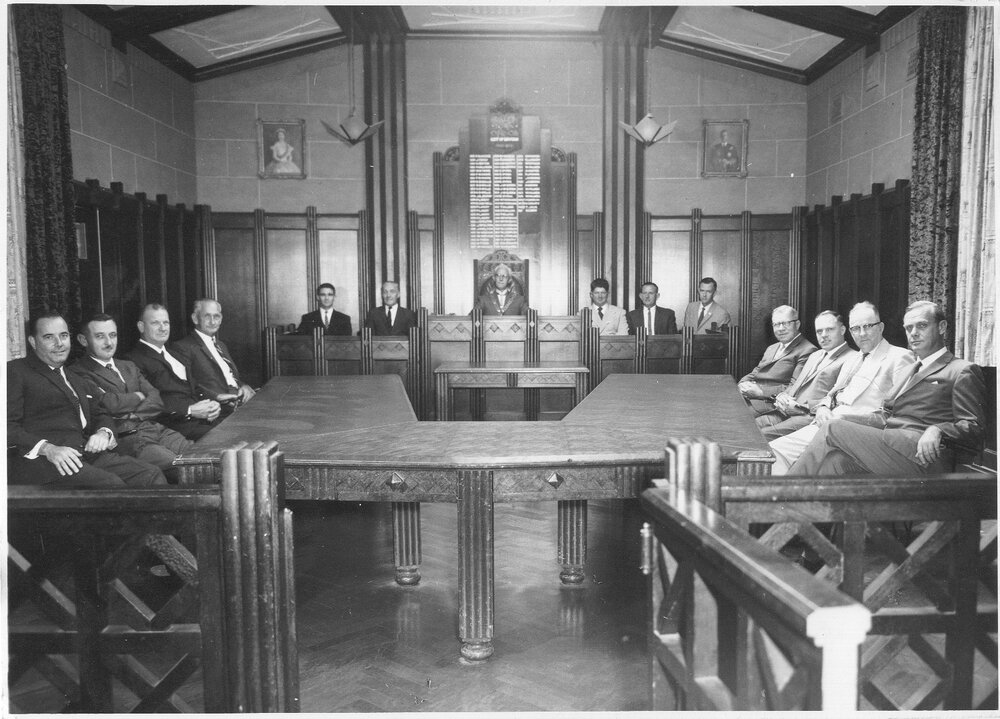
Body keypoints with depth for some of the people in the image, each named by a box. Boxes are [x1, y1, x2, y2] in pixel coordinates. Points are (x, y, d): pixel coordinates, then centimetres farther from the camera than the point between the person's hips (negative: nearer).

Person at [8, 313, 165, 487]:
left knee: (152, 476, -16)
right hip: (40, 460, -7)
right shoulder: (15, 371, 6)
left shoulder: (76, 381, 31)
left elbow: (99, 415, 29)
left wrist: (103, 433, 3)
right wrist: (47, 449, -21)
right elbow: (8, 427, -6)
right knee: (112, 485, -32)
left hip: (87, 453, 7)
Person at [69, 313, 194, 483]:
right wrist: (138, 396, 6)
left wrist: (132, 414, -6)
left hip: (157, 429, 7)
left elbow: (157, 402, 13)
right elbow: (109, 404, -13)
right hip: (126, 439, -7)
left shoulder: (129, 367, 25)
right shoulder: (78, 372, 2)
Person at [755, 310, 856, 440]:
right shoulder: (814, 356, 27)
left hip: (810, 416, -8)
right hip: (786, 412, 8)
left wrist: (801, 405, -14)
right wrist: (782, 397, 5)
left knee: (764, 434, -27)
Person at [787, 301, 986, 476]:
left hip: (922, 457, -6)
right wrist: (845, 420, 4)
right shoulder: (909, 371, 32)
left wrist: (937, 431, -22)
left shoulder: (962, 372, 7)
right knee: (836, 460, -26)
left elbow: (974, 429, -2)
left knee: (834, 430, -20)